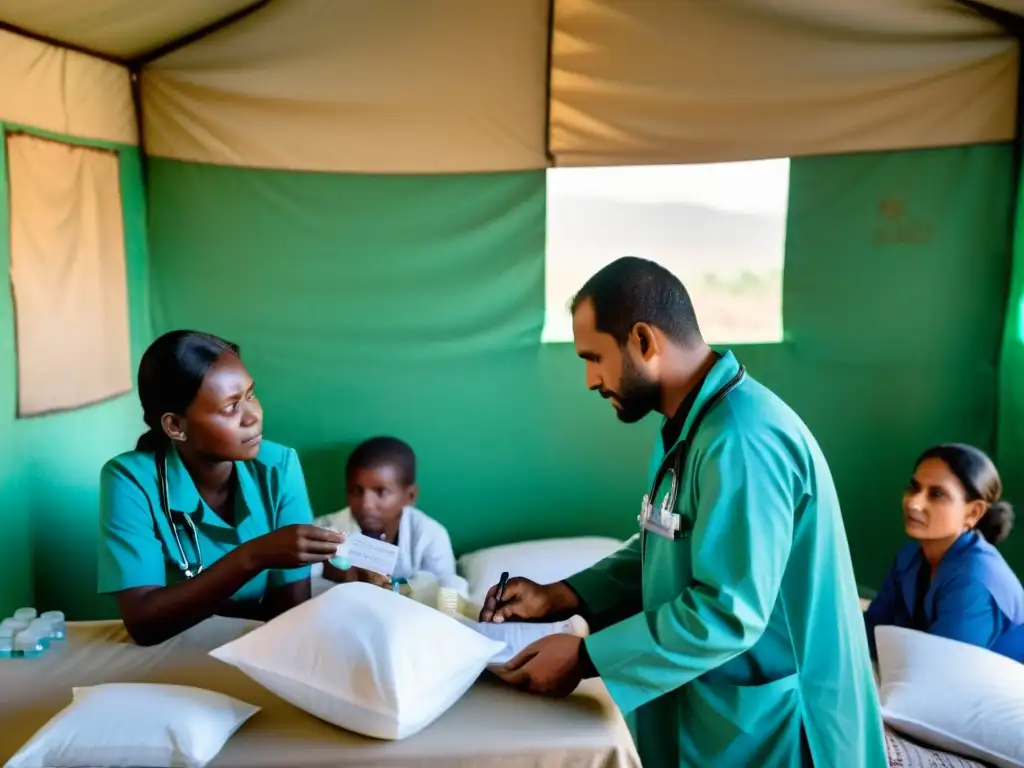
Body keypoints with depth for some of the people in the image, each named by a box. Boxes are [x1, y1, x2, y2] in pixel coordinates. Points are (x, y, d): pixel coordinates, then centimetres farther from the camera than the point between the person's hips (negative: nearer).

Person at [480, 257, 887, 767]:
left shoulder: (740, 438, -27)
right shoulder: (695, 424, 6)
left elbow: (728, 611, -29)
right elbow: (664, 550, 12)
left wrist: (585, 658, -22)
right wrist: (561, 596, 1)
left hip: (768, 727, -9)